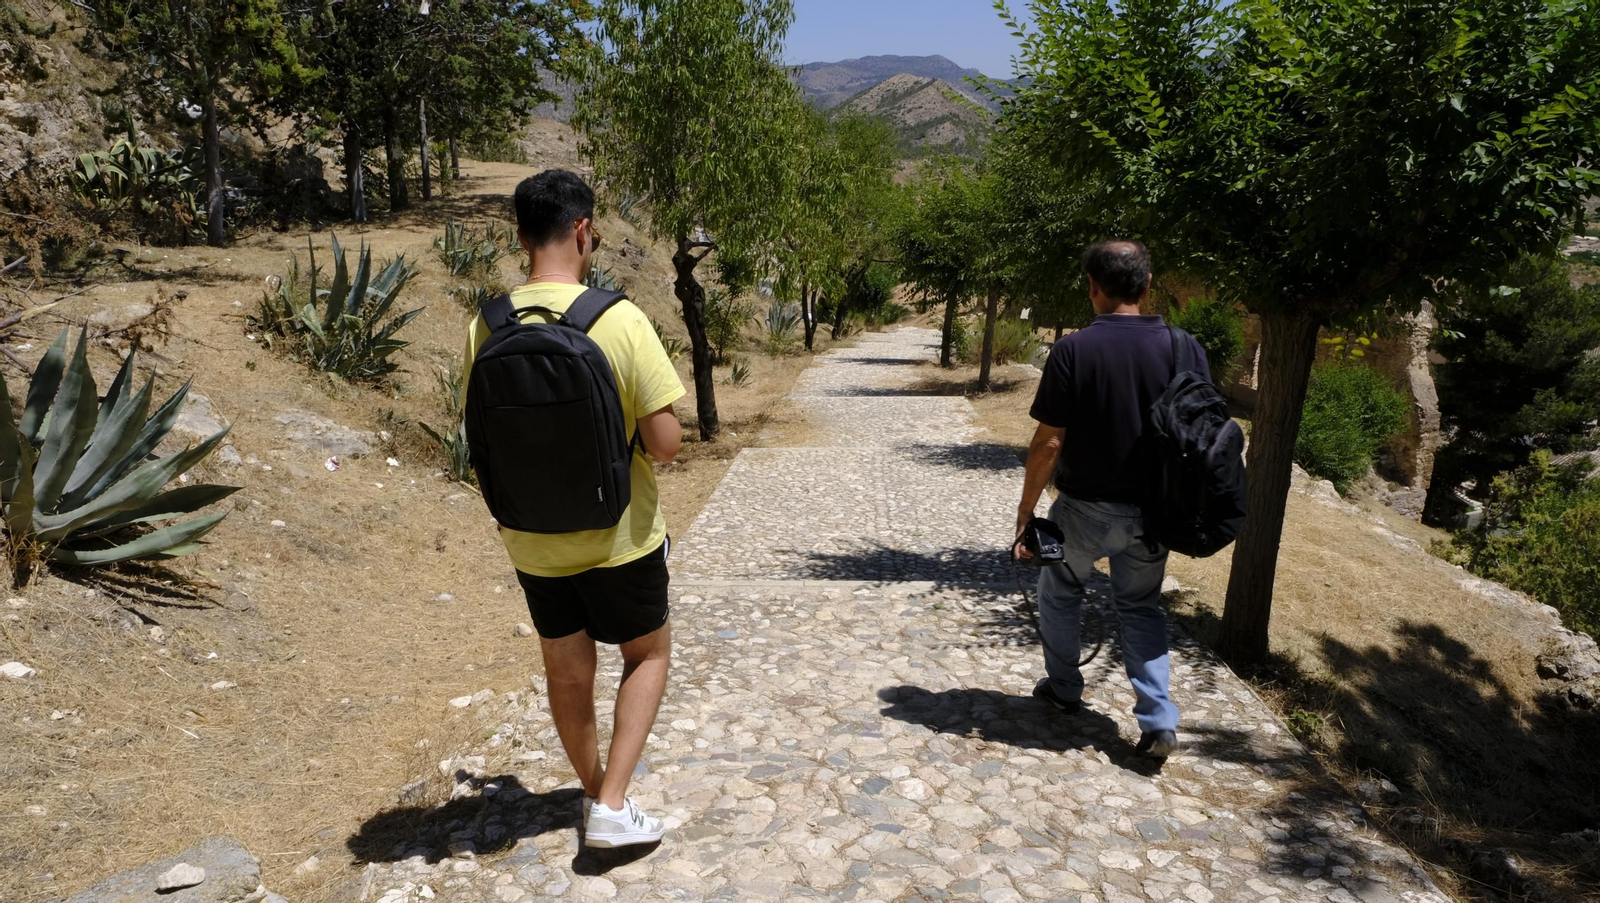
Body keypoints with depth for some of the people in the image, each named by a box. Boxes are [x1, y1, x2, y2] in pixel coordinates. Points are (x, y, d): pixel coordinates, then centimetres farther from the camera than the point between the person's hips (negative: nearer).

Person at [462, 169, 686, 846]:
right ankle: (612, 806, 14)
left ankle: (595, 793, 42)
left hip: (534, 541, 4)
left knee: (566, 669, 22)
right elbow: (665, 442, -19)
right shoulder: (620, 320, -20)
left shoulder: (486, 327, -7)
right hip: (618, 536, -3)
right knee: (649, 652, 20)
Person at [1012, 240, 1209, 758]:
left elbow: (1049, 442, -16)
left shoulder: (1074, 349, -15)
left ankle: (1064, 689, 35)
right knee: (1141, 607, 19)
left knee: (1060, 590, 22)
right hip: (1152, 513, 3)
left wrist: (1026, 510, -6)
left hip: (1086, 508, -3)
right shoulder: (1184, 348, -4)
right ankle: (1158, 723, 11)